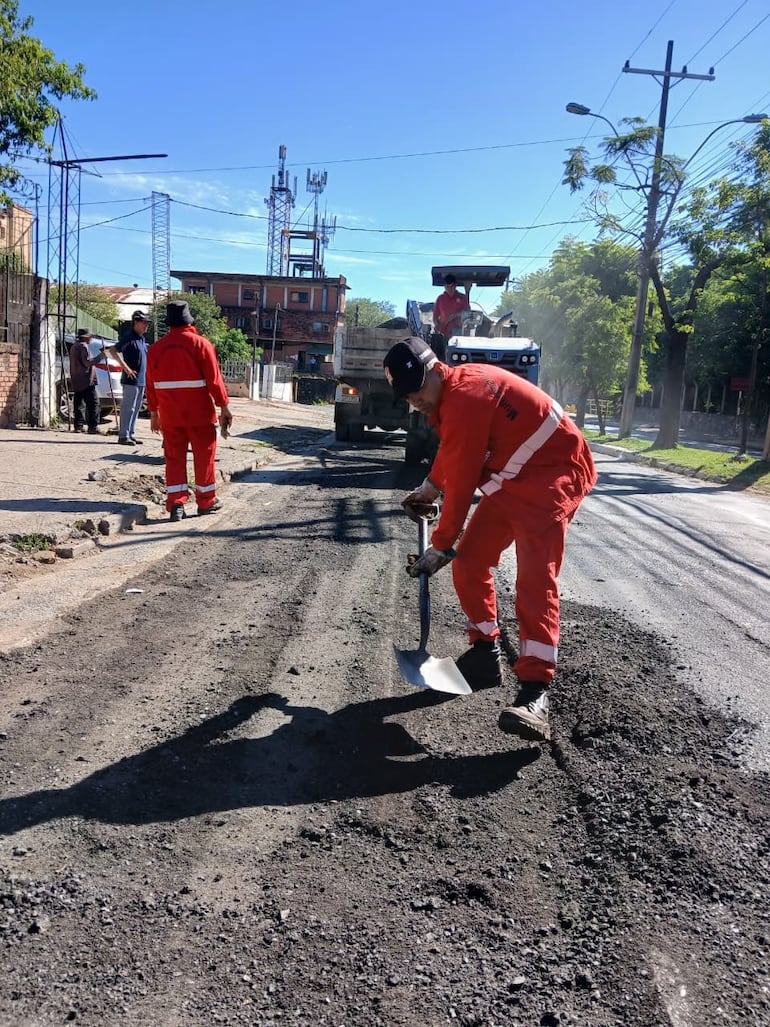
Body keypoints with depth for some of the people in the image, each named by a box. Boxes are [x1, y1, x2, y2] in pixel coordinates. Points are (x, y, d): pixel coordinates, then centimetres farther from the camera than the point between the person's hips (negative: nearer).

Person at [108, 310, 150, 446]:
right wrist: (126, 367, -22)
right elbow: (113, 350, -20)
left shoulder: (142, 339, 15)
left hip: (141, 380, 9)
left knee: (136, 409, 13)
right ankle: (123, 436, -2)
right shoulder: (129, 337, -12)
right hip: (131, 380, -9)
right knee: (128, 408, -6)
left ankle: (131, 434, 20)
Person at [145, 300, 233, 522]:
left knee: (174, 457, 8)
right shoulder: (200, 344, -6)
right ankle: (206, 501, 16)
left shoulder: (156, 348, 6)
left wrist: (154, 413, 16)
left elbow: (151, 385, 9)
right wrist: (224, 406, -3)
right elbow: (214, 379, -9)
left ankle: (176, 503, 1)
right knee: (204, 455, 8)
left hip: (170, 414, 3)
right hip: (199, 413, -3)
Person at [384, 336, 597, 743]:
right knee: (469, 562, 5)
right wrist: (429, 488, 26)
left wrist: (440, 546, -13)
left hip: (553, 473, -10)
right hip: (511, 479, 10)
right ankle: (486, 653, 18)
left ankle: (534, 689, -26)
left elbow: (462, 482, -21)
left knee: (535, 576, -23)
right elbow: (451, 450, 27)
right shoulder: (451, 392, 7)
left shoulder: (465, 399, -25)